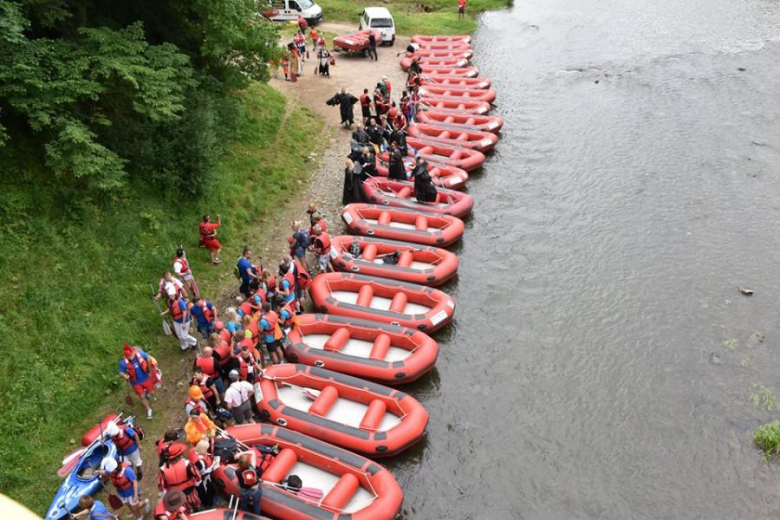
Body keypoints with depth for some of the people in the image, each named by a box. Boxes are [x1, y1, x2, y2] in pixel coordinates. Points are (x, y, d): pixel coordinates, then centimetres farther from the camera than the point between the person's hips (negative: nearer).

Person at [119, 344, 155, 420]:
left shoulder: (139, 353, -26)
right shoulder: (123, 362, -29)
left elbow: (148, 358, -6)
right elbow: (121, 372, -13)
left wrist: (149, 370, 2)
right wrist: (126, 376, -34)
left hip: (146, 378, 2)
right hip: (136, 382, -2)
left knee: (151, 392, 21)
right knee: (142, 397, 12)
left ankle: (147, 392, 59)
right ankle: (149, 410, 39)